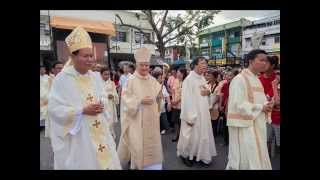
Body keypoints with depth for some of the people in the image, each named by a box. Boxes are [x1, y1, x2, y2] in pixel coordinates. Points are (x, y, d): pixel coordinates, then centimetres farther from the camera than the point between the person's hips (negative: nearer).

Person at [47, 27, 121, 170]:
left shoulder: (94, 78, 5)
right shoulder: (62, 79, -11)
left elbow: (102, 98, 14)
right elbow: (54, 108, -13)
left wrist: (101, 105, -9)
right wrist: (82, 110, -20)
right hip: (76, 136, -5)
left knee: (104, 159, 11)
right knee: (82, 163, 8)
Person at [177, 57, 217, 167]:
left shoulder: (203, 78, 8)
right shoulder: (189, 79, -17)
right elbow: (186, 99, -20)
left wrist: (208, 92, -7)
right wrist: (189, 117, -21)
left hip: (203, 113, 8)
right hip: (192, 113, -8)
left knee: (203, 135, 15)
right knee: (191, 136, 6)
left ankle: (201, 155, 33)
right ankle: (185, 154, 29)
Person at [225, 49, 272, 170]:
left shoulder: (256, 79, 13)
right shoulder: (239, 79, -16)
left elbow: (256, 100, 17)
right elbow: (238, 104, -22)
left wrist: (266, 105, -3)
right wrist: (261, 107, -17)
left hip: (257, 123, 9)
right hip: (244, 124, -9)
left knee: (257, 156, 18)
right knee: (246, 157, 2)